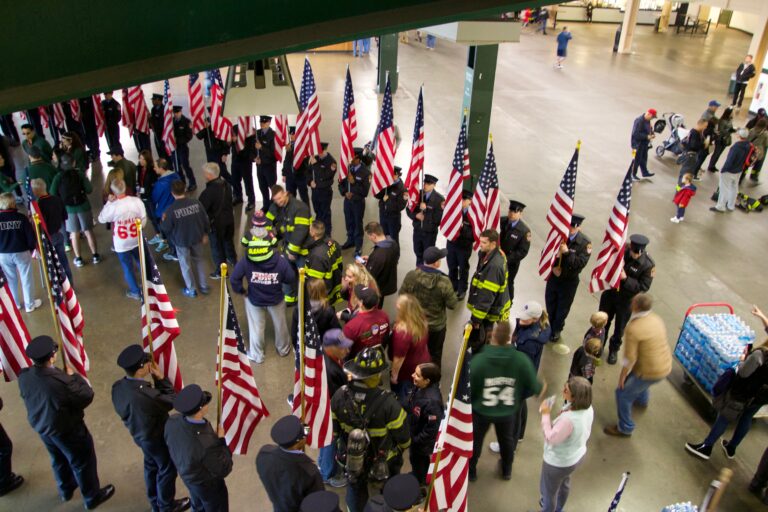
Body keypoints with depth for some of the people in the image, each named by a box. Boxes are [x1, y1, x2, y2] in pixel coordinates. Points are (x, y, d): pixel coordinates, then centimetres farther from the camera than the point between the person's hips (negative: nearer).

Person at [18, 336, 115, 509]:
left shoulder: (24, 376, -19)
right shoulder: (60, 381, -40)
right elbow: (86, 397, -25)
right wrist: (73, 376, -13)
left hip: (40, 425, 7)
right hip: (67, 429, -7)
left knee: (58, 459, 32)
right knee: (82, 462, 18)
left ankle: (66, 490, 57)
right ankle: (92, 497, 39)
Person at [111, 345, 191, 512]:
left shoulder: (118, 386, -18)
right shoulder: (145, 395, -43)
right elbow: (172, 401, -26)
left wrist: (156, 380, -9)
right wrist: (161, 378, -20)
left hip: (139, 434, 8)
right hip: (157, 437, -7)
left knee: (151, 466, 30)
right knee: (167, 469, 20)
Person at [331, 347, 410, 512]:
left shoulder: (339, 396, -24)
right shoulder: (388, 403, -36)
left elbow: (333, 428, -6)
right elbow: (402, 436, -20)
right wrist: (402, 447, 4)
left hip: (350, 459, 3)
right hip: (384, 465, -3)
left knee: (355, 489, 32)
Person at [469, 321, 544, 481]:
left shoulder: (478, 360, -31)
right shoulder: (521, 360, -25)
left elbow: (467, 388, -20)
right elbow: (533, 385, -13)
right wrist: (541, 389, 12)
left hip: (481, 410, -2)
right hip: (508, 412, 2)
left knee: (475, 440, 25)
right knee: (507, 440, 31)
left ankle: (470, 471, 46)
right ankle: (506, 470, 54)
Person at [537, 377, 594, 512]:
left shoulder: (569, 419, -43)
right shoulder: (588, 408, -18)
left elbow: (551, 438, -29)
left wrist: (546, 415, -23)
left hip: (558, 461, -8)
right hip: (577, 455, 8)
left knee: (548, 490, 22)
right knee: (564, 483, 35)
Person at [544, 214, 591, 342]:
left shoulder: (585, 243, -17)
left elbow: (581, 263, -23)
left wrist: (567, 252, -34)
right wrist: (553, 266, -15)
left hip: (569, 281, -2)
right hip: (553, 277, 3)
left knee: (563, 307, 15)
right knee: (550, 304, 20)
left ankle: (556, 329, 39)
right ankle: (550, 326, 45)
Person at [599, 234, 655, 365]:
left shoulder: (648, 265, -23)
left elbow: (643, 287, -21)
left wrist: (626, 279, -31)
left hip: (627, 300, -2)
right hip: (610, 293, 2)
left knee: (619, 327, 18)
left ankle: (614, 349, 44)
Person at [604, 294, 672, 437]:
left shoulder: (633, 328, -27)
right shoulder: (656, 318, -3)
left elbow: (630, 358, -22)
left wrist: (622, 376, -6)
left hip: (650, 372, -8)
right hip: (666, 366, 8)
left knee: (623, 393, 8)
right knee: (636, 374, 36)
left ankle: (625, 428, 20)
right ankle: (642, 400, 64)